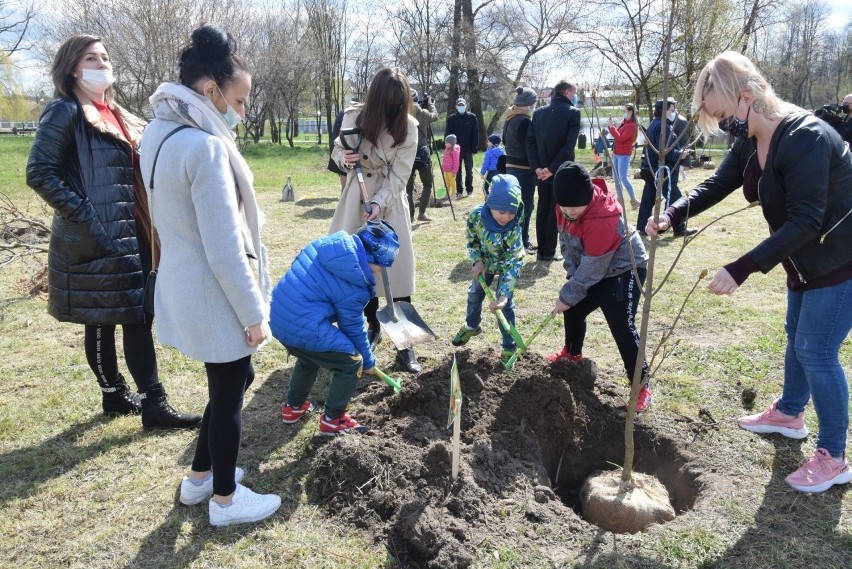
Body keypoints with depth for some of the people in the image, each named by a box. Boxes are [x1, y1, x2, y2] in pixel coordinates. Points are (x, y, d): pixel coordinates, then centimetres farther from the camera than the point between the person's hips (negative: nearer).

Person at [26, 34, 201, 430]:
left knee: (139, 315, 9)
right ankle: (115, 394, 16)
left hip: (130, 232, 8)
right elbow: (38, 174, -15)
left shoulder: (116, 115, 16)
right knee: (101, 321, 3)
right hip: (97, 238, -8)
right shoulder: (65, 112, -8)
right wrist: (85, 218, -18)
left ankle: (153, 404, 16)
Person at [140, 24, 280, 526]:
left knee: (234, 382, 23)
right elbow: (225, 249, -24)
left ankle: (199, 477, 39)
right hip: (215, 296, -9)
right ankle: (225, 500, 28)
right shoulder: (206, 146, -24)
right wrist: (254, 312, -14)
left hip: (183, 287, 9)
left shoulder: (160, 132, 6)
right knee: (228, 395, 9)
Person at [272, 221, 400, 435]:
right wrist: (368, 360, 14)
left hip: (279, 317, 9)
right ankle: (332, 420, 18)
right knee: (351, 363, 5)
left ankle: (293, 406, 46)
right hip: (303, 327, -9)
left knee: (310, 356, 33)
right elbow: (353, 327, -4)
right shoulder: (354, 286, -17)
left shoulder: (332, 243, 3)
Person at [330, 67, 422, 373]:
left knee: (398, 271, -5)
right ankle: (373, 325, 30)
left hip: (390, 202, -2)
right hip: (357, 200, 2)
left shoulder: (408, 125, -12)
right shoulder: (354, 116, -8)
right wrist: (345, 158, -20)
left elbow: (399, 174, -13)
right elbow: (337, 150, 4)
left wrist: (379, 204, -26)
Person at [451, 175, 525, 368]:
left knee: (505, 305, -8)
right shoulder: (476, 216, -29)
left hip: (505, 266, -4)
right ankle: (472, 326, 48)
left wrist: (504, 294, -42)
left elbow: (514, 263, -35)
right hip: (484, 263, 4)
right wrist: (477, 261, -19)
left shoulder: (514, 230, -37)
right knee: (474, 295, 20)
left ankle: (509, 346, 7)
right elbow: (472, 240, -8)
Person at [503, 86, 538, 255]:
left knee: (527, 205, 17)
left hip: (510, 167, 9)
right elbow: (530, 148, -18)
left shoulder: (509, 120, 11)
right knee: (524, 207, -2)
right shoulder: (525, 122, -17)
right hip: (524, 170, -9)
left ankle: (524, 242, 23)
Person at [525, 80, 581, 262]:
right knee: (555, 210, 2)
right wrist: (552, 168, -17)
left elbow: (529, 141, -1)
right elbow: (569, 145, -18)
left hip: (542, 170, 5)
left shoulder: (538, 112, 8)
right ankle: (549, 251, 6)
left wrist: (536, 167, -6)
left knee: (542, 209, 11)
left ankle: (541, 250, 15)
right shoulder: (572, 112, -8)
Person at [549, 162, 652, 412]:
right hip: (595, 271, 8)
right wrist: (573, 281, -5)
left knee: (622, 328, -15)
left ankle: (642, 385, -1)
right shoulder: (566, 208, -12)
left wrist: (568, 296, -19)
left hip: (625, 270, -8)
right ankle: (572, 353, 44)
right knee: (574, 310, 17)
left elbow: (591, 268, -29)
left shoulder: (603, 220, -36)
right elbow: (567, 244, 1)